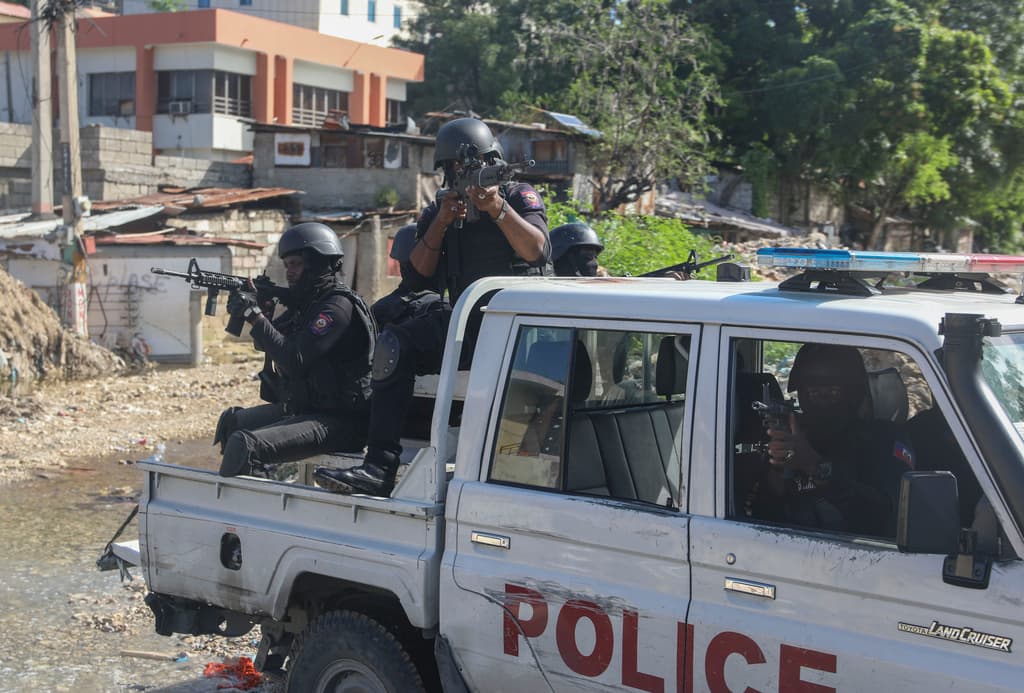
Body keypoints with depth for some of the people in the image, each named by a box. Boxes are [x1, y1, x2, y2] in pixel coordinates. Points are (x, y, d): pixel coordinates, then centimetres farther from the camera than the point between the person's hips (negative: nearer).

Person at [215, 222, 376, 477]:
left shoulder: (338, 306, -16)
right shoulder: (307, 302, 13)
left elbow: (294, 360, -23)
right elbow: (265, 343, 19)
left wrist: (255, 316, -19)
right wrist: (261, 309, 0)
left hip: (336, 422, -11)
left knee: (244, 443, -26)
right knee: (231, 421, 20)